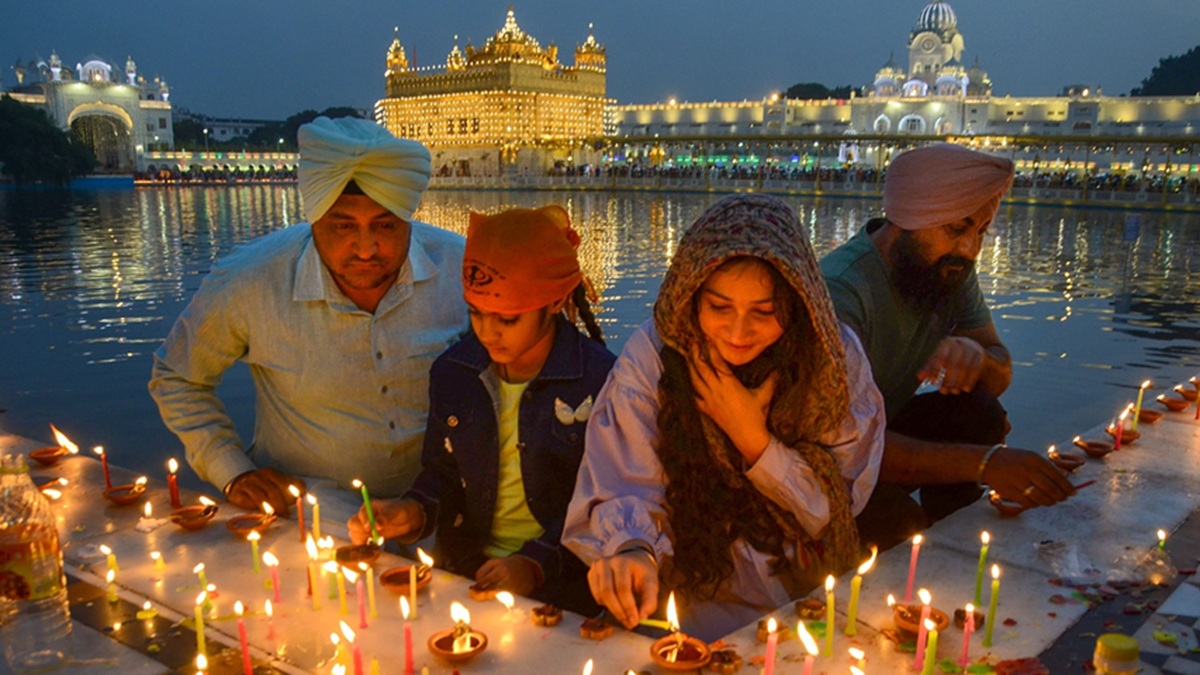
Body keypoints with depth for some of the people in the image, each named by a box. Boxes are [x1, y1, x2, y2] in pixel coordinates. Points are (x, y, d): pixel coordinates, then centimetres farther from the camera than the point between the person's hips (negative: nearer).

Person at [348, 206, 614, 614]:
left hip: (559, 582, -4)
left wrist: (534, 564, -16)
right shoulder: (452, 372, 6)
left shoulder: (600, 380, -9)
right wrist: (412, 514, -5)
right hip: (463, 571, 5)